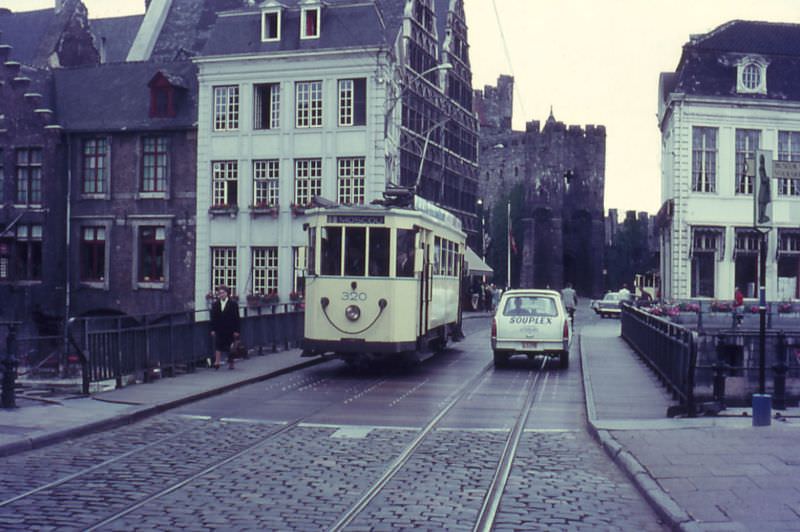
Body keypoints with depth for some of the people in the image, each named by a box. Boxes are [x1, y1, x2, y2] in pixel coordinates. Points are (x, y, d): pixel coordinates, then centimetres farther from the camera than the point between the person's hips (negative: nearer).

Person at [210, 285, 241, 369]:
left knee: (230, 347, 7)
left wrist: (236, 330, -9)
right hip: (219, 330, 2)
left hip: (230, 330, -1)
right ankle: (217, 362, -13)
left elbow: (236, 318, -4)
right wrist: (213, 330, 0)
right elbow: (213, 318, 6)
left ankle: (230, 363, 19)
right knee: (218, 346, -9)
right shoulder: (215, 304, 5)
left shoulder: (233, 304, -2)